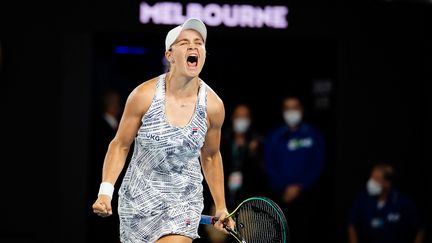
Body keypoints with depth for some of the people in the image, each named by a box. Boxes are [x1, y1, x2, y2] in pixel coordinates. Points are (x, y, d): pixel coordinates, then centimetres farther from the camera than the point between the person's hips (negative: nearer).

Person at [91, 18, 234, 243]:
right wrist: (105, 192, -13)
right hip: (137, 199, 0)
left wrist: (221, 207, 12)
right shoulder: (144, 95, -13)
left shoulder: (213, 105, -8)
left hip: (184, 204, 0)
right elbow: (120, 146, -2)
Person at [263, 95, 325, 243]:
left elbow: (318, 165, 3)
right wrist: (285, 189, -7)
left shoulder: (313, 135, 8)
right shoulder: (274, 137, 11)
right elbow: (269, 166, 7)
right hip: (281, 196, 1)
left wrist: (299, 187, -6)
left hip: (306, 194, -1)